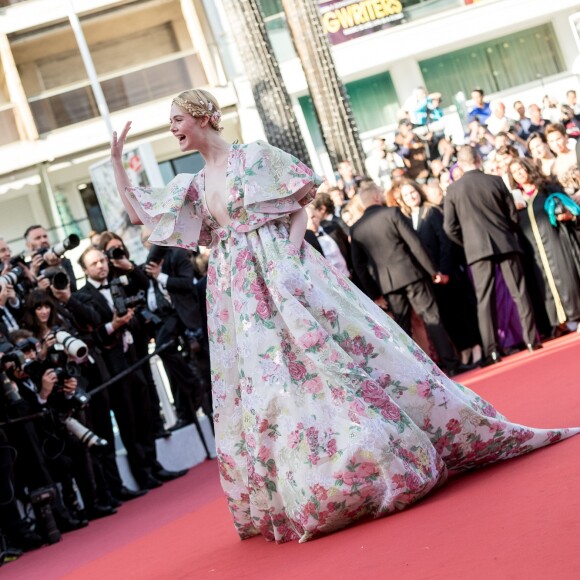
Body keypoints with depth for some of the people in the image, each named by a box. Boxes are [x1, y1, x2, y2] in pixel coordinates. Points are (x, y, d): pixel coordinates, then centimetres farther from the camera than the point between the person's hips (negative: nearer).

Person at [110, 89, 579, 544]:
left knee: (331, 358, -8)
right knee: (266, 389, 5)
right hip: (240, 297, 5)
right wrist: (117, 159, 10)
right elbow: (138, 213, 14)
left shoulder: (254, 156, -1)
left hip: (285, 276, -5)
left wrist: (291, 249, -14)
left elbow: (303, 204, 0)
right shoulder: (193, 186, 14)